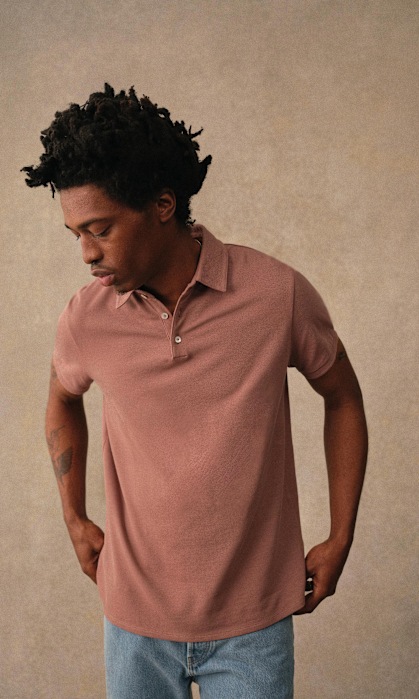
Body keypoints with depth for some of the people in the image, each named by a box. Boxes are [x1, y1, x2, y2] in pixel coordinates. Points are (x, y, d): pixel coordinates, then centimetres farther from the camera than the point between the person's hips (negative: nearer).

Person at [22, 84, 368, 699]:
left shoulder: (279, 294, -15)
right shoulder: (86, 318, -10)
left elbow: (342, 397, 1)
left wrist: (341, 539, 1)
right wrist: (74, 518, 10)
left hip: (253, 621, -1)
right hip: (135, 617, 2)